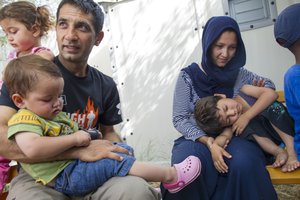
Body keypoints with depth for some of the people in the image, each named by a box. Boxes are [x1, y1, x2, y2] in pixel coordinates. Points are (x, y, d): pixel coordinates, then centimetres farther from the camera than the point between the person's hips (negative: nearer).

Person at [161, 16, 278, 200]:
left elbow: (268, 85, 21)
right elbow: (180, 119, -6)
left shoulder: (239, 74, 5)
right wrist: (209, 142, -22)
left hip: (234, 137, 2)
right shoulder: (188, 77, -4)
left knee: (244, 164, -33)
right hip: (198, 138, -2)